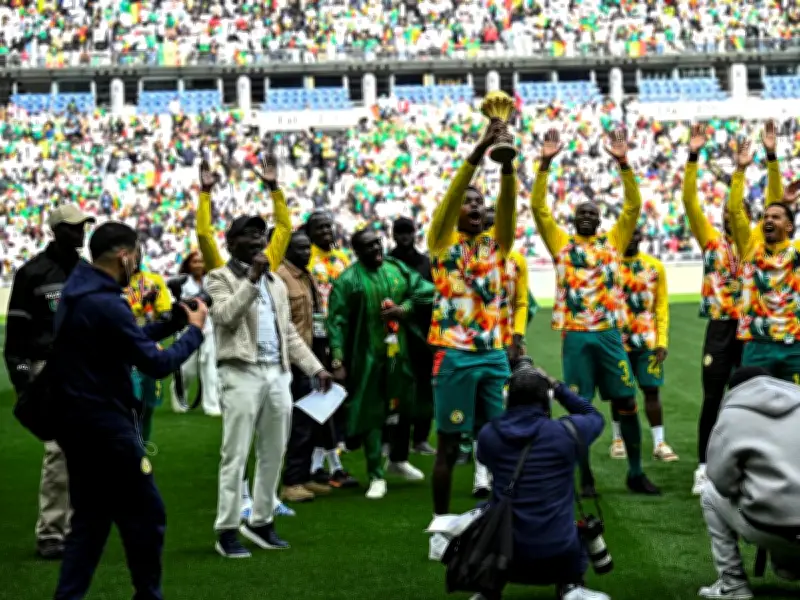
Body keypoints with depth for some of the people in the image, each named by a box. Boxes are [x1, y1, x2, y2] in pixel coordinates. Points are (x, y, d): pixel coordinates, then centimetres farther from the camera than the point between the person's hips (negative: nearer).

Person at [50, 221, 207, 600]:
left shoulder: (77, 291, 9)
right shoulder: (107, 304, -22)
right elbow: (157, 364, -19)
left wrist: (172, 323, 11)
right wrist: (194, 330, -5)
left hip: (77, 420, 10)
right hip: (105, 424, -10)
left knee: (90, 517, 13)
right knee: (146, 514, 4)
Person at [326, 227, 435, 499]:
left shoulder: (397, 269, 5)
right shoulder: (348, 280, -10)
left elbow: (425, 290, 7)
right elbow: (337, 321, -12)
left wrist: (404, 308, -9)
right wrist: (337, 359, -18)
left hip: (400, 353, 5)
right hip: (368, 357, -5)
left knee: (404, 405, 18)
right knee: (371, 413, 0)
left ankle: (399, 459, 40)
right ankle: (376, 476, 9)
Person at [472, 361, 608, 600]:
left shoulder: (487, 435, -4)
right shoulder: (565, 432, -9)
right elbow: (594, 417, 16)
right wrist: (557, 387, 16)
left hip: (505, 556, 1)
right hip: (560, 558, -1)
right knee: (585, 528, 32)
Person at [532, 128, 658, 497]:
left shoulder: (613, 241, 9)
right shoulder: (561, 243, 7)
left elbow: (633, 206, 1)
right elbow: (538, 207, -1)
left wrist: (623, 164, -9)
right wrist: (546, 164, -11)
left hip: (609, 333, 1)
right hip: (576, 335, -1)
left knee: (626, 403, 3)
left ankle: (635, 473, 13)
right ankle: (585, 477, 11)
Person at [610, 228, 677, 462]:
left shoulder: (655, 267, 4)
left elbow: (662, 306, 6)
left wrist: (662, 341, 0)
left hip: (648, 340, 1)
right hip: (618, 340, -1)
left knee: (652, 389, 0)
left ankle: (659, 443, 3)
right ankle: (618, 439, 19)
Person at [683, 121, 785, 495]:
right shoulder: (712, 240, 6)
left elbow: (774, 200, -1)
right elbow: (690, 202, -3)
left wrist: (771, 156, -11)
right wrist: (693, 157, -13)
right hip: (720, 327, -1)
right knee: (712, 399, 2)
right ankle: (704, 466, 8)